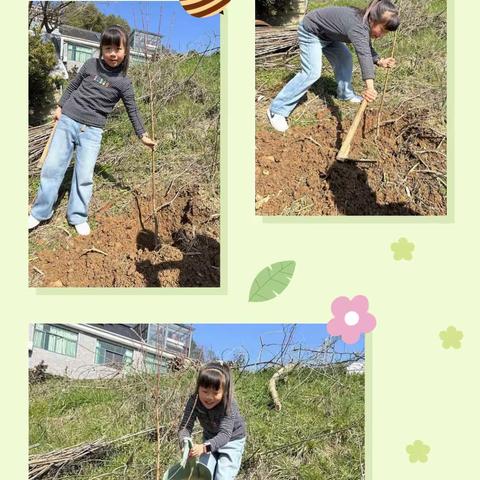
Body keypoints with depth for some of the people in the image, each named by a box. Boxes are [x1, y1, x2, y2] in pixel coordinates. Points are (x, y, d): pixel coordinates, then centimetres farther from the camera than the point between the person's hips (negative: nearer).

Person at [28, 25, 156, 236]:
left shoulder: (124, 83, -2)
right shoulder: (91, 65, 2)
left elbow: (132, 111, 5)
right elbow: (73, 86, 14)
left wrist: (143, 135, 2)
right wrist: (60, 106, 16)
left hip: (92, 131, -1)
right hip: (68, 121, 1)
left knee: (84, 175, -4)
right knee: (52, 166, 2)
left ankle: (78, 217, 12)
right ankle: (40, 212, 12)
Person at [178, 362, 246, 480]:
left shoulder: (229, 405, -37)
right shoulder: (194, 402, -27)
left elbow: (225, 434, -44)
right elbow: (185, 426, -30)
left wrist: (204, 447, -62)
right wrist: (185, 443, -54)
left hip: (232, 440, -4)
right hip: (210, 440, 4)